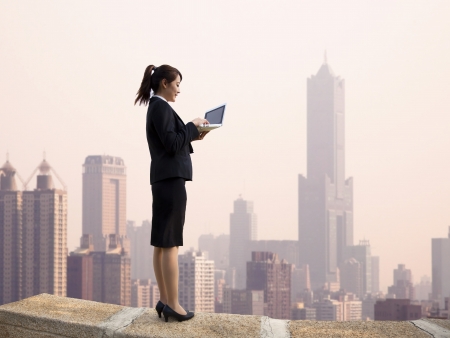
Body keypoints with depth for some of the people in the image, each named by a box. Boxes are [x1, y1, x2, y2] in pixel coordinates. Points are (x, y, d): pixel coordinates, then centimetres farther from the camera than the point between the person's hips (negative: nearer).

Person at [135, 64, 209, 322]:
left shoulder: (157, 107, 18)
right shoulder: (161, 107, -11)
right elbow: (172, 144, -18)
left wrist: (192, 137, 11)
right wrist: (192, 127, -7)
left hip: (164, 180, 10)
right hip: (171, 180, -10)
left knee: (162, 244, 9)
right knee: (170, 244, -9)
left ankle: (165, 301, 12)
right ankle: (173, 305, -8)